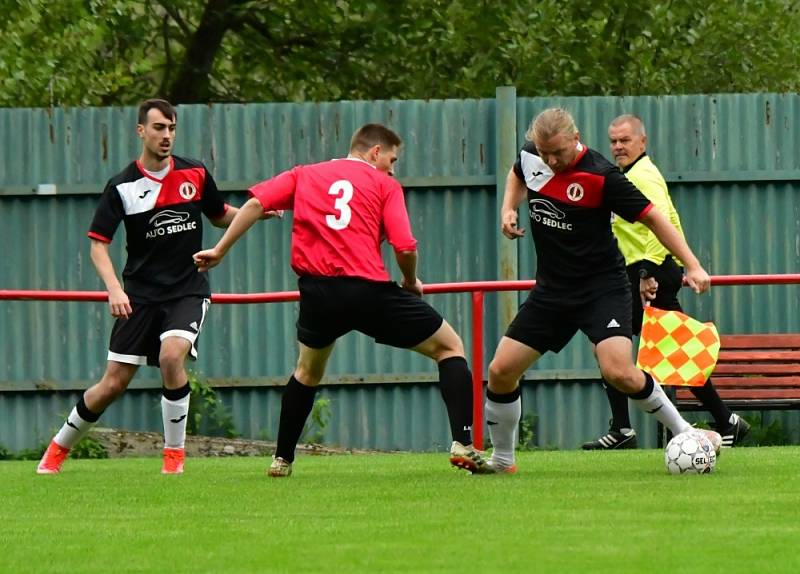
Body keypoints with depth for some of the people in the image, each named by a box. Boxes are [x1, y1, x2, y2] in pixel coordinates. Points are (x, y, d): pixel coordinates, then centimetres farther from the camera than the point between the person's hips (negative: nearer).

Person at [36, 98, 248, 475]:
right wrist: (114, 289, -20)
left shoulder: (195, 174, 2)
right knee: (114, 384, -1)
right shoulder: (121, 186, -6)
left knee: (171, 355, -27)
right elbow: (97, 244, -5)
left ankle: (174, 453, -11)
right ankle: (59, 448, 22)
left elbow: (220, 216, 19)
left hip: (188, 290, 1)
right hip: (141, 294, 0)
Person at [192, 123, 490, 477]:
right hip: (369, 290, -3)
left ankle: (282, 459, 30)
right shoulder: (385, 185, 9)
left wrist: (220, 251, 11)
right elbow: (405, 247, -2)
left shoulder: (303, 175, 19)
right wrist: (411, 283, 17)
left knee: (308, 371, 32)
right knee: (450, 347, 11)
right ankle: (463, 444, -4)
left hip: (317, 289, 3)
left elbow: (256, 203, 6)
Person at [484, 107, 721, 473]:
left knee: (618, 372, -25)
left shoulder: (600, 176, -20)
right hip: (551, 290, 6)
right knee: (500, 372, -1)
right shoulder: (531, 156, -2)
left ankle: (684, 433, -5)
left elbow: (651, 217, -15)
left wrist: (692, 265, -21)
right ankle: (501, 460, 19)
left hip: (602, 288, -6)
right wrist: (508, 209, 5)